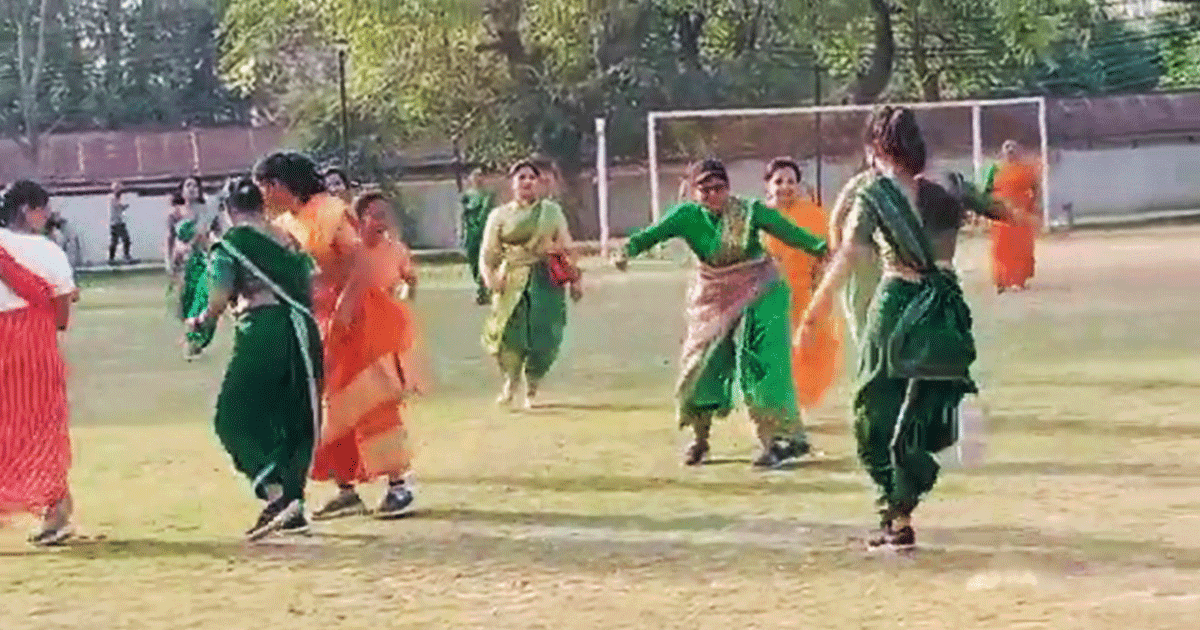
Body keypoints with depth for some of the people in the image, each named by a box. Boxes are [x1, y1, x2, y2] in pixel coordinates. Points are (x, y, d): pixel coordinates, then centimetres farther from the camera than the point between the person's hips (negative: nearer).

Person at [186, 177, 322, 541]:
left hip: (261, 332, -6)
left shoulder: (230, 244, 0)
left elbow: (219, 300, -5)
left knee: (232, 418, 2)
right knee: (296, 421, 14)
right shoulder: (288, 241, 17)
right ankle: (293, 505, 12)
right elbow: (308, 288, 14)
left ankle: (275, 494, -14)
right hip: (302, 331, 6)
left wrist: (200, 321, 13)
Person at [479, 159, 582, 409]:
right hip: (513, 282, -1)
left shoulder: (552, 211, 13)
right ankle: (510, 381, 13)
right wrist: (489, 276, -12)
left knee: (544, 336, -8)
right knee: (509, 333, -15)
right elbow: (488, 253, 6)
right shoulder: (500, 216, 10)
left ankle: (532, 388, 13)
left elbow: (567, 248, 15)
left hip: (546, 279, 1)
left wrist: (575, 278, 7)